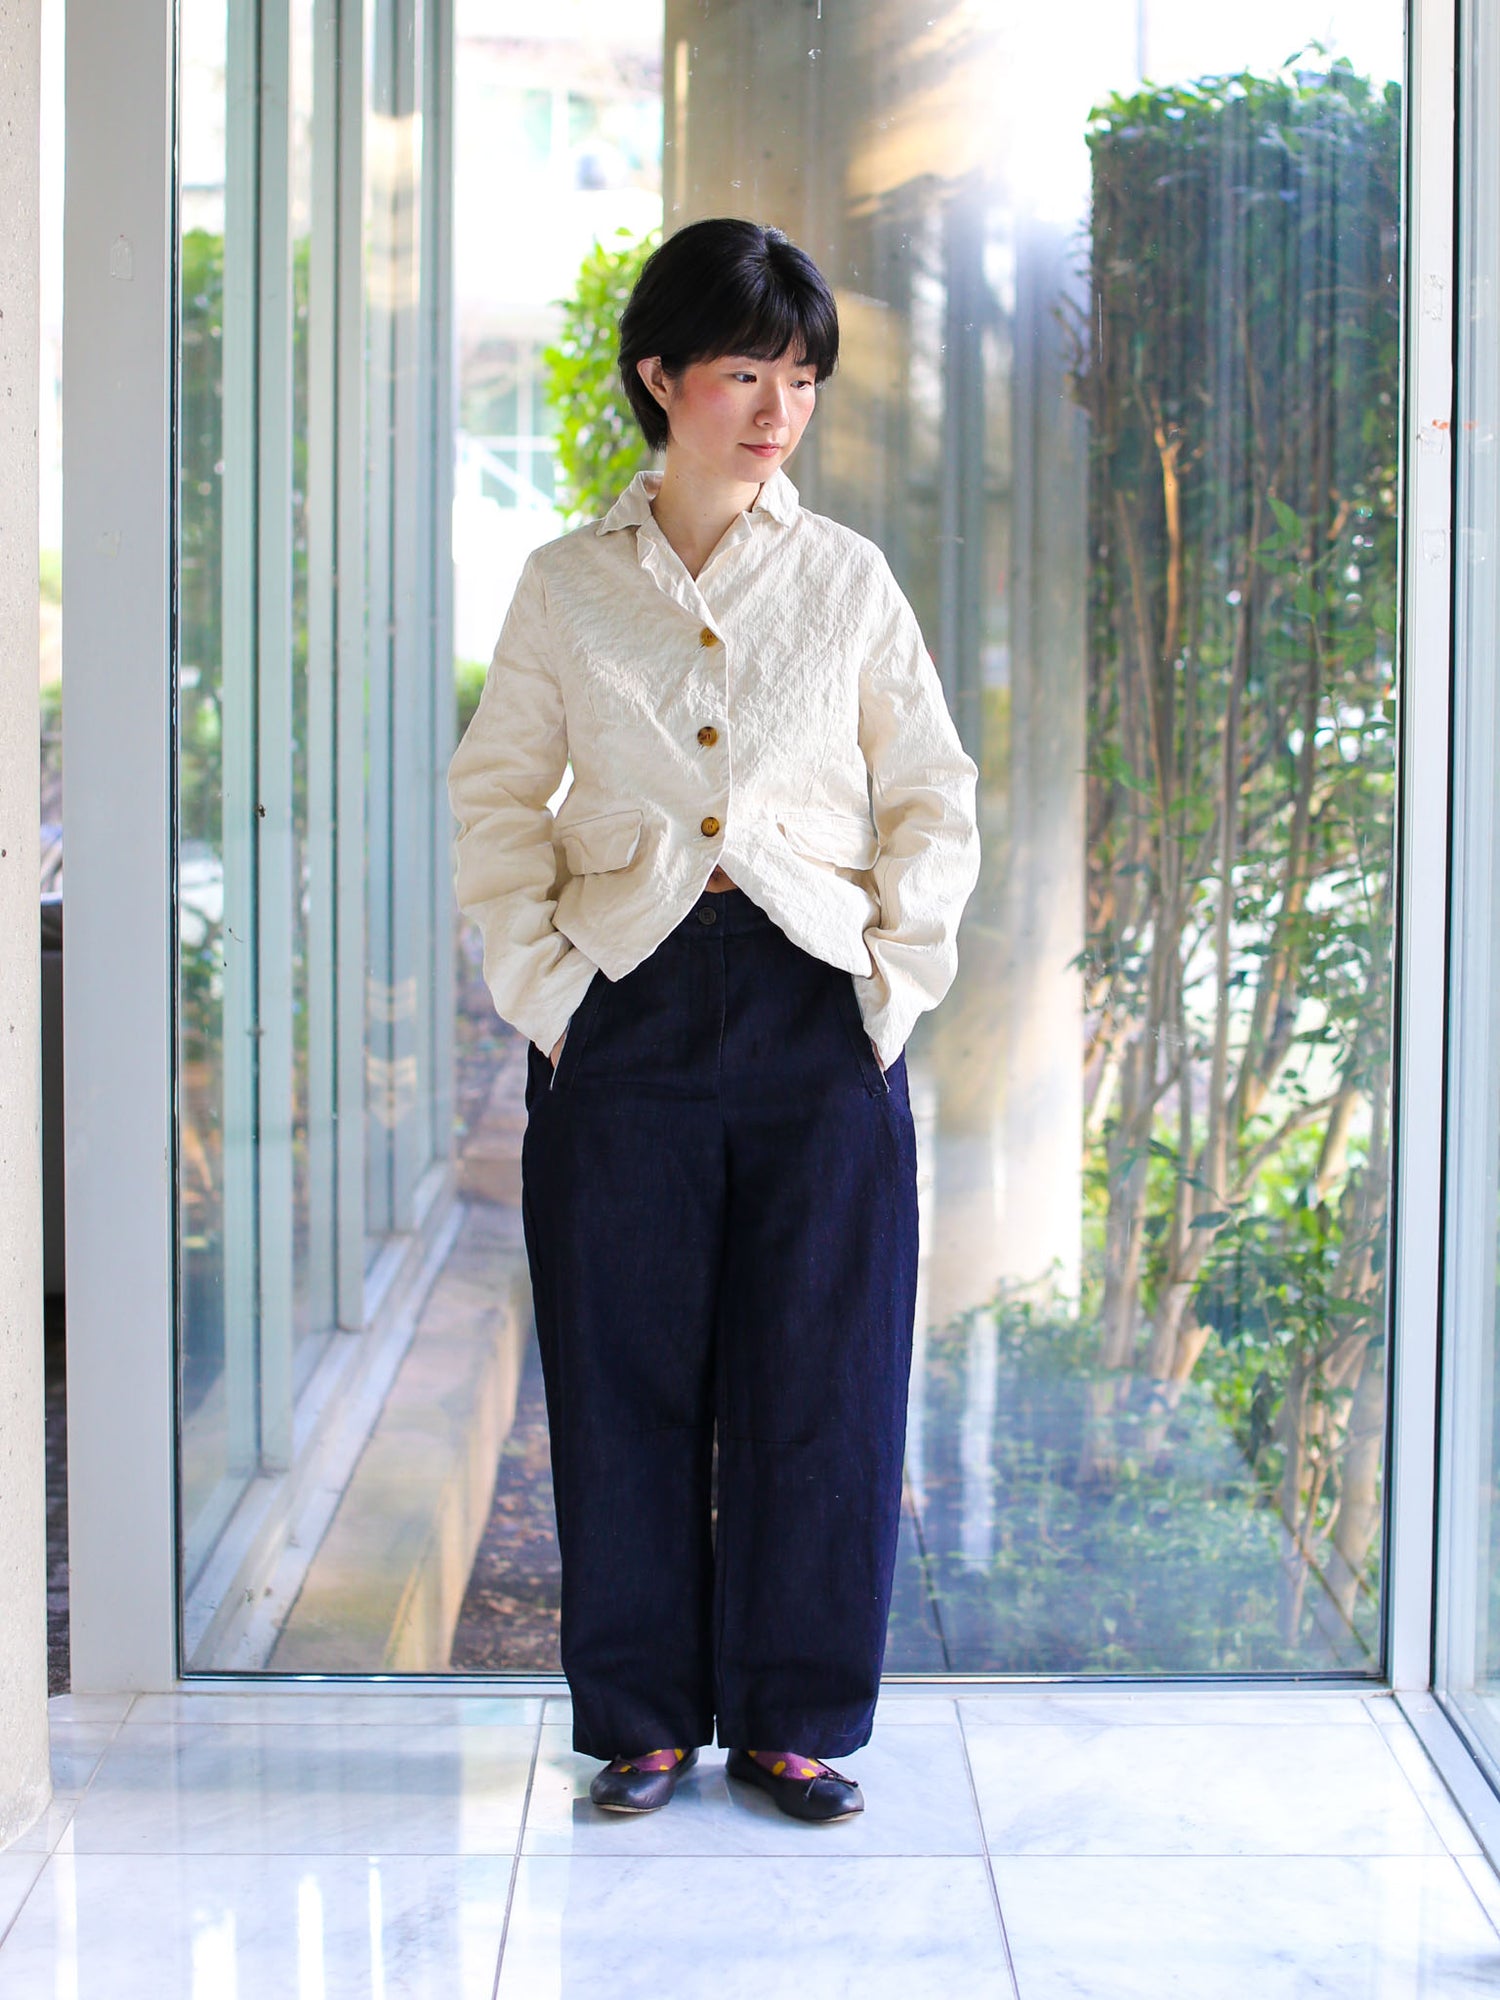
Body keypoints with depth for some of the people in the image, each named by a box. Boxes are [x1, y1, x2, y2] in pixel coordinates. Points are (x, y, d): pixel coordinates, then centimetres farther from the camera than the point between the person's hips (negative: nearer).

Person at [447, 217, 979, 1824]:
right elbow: (498, 794, 8)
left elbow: (933, 798, 9)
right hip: (629, 1015, 0)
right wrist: (537, 979, -2)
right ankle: (643, 1715, 18)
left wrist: (897, 974, -1)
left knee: (817, 1373, 3)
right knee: (627, 1373, 4)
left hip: (815, 1019, 0)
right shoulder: (568, 587, 5)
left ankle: (795, 1718, 17)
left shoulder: (846, 580, 6)